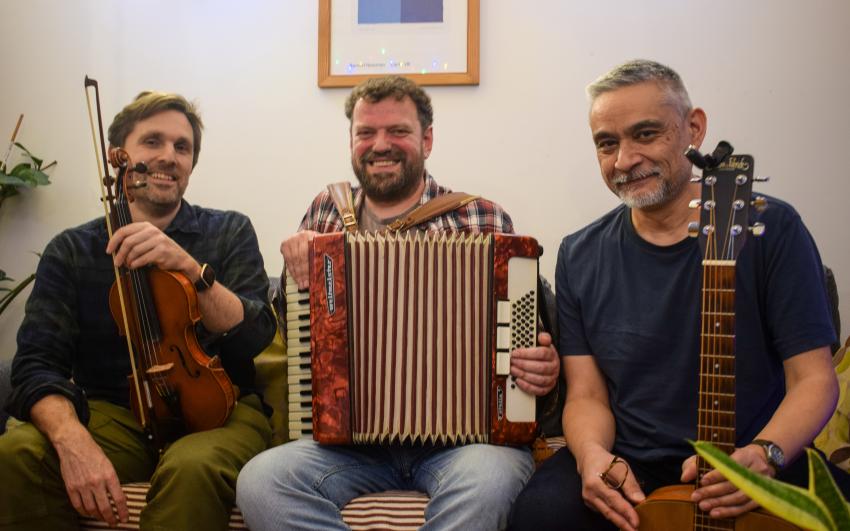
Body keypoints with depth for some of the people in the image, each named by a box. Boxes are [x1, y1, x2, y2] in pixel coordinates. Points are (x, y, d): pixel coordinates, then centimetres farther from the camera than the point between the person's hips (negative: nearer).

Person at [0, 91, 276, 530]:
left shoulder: (230, 232, 5)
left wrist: (190, 267, -23)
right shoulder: (71, 251, 7)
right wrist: (73, 438, -26)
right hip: (112, 414, 2)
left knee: (193, 466, -36)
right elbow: (38, 363, -4)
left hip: (216, 409, -1)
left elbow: (255, 337, -7)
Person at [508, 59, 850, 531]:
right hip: (628, 466, 1)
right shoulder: (579, 257, 5)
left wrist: (764, 455, -22)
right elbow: (587, 394, 5)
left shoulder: (771, 230, -3)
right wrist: (592, 454, -16)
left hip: (759, 465, 0)